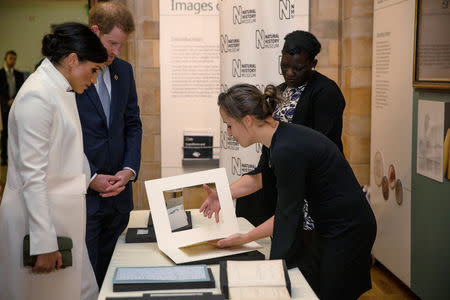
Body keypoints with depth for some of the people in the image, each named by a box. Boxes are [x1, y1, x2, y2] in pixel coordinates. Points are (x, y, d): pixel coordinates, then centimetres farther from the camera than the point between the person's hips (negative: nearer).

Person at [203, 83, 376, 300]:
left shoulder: (287, 150, -27)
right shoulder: (280, 136, 1)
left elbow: (287, 216, -18)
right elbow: (262, 176, 21)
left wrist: (245, 238, -9)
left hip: (346, 231, -9)